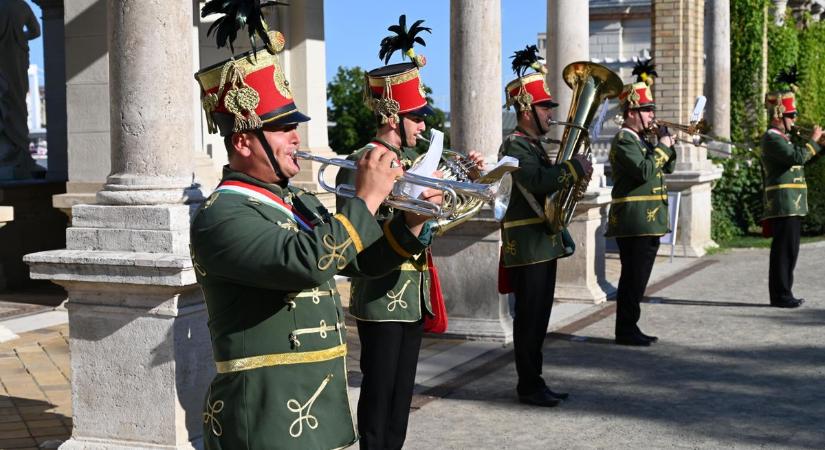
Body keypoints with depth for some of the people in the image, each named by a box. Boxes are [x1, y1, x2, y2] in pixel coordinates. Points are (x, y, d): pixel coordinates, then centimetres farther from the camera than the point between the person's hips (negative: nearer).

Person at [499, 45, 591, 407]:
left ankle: (533, 381, 20)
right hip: (527, 244, -10)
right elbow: (538, 180, -28)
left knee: (537, 316, 13)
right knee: (530, 317, -4)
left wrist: (571, 173, 6)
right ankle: (529, 386, 2)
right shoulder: (515, 146, -13)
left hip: (545, 240, 10)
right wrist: (574, 167, -21)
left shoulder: (533, 145, 18)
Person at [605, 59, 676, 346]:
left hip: (647, 222, 10)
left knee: (636, 278, 13)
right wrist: (662, 147, -13)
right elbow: (644, 171, -25)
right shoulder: (623, 140, -13)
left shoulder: (642, 139, 17)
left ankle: (630, 329, 19)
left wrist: (667, 144, 5)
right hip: (635, 222, -10)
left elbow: (667, 168, 21)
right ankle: (626, 331, 2)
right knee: (633, 278, -5)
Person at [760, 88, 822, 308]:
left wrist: (820, 143, 15)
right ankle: (780, 295, -4)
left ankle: (783, 293, 18)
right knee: (784, 250, -8)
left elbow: (803, 159, 26)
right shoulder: (772, 138, -13)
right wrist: (813, 140, -12)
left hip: (792, 205, 10)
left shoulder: (782, 138, 21)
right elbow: (798, 157, -24)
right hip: (783, 205, -10)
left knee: (788, 250, 12)